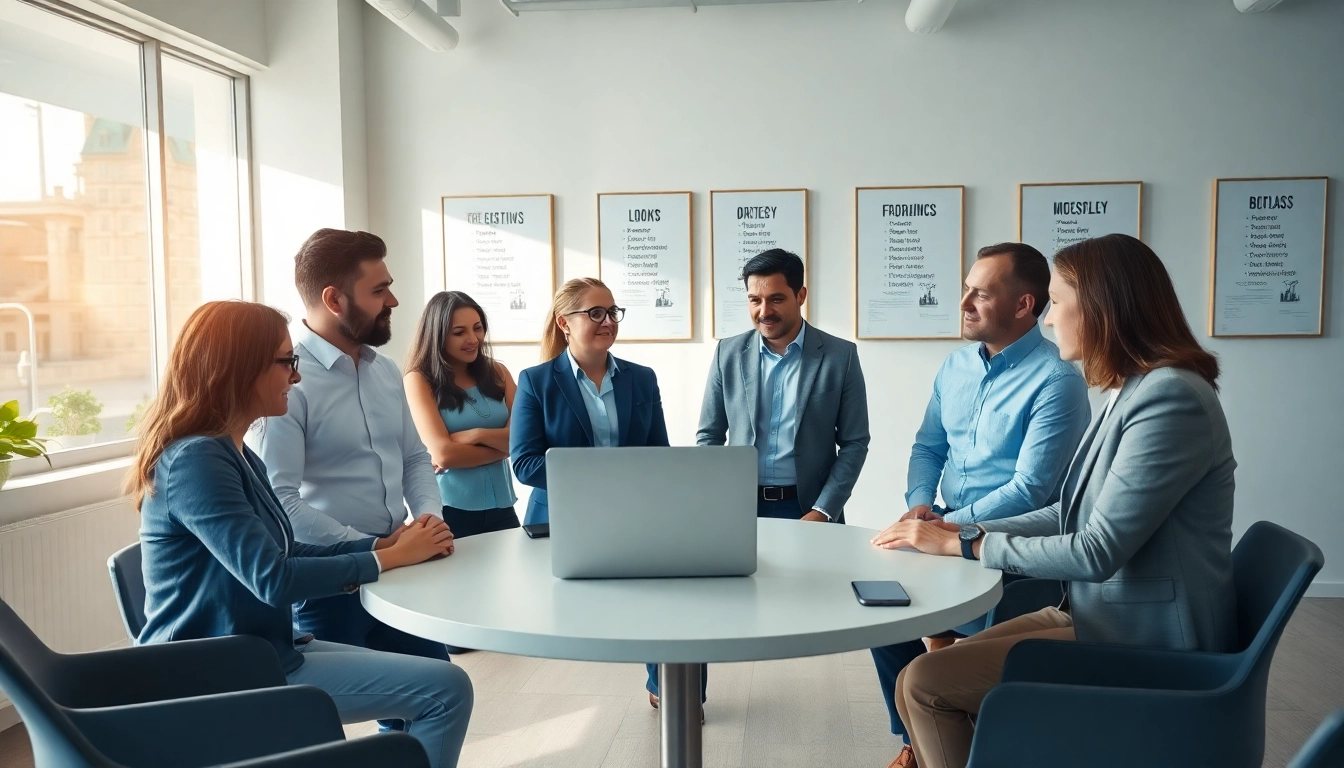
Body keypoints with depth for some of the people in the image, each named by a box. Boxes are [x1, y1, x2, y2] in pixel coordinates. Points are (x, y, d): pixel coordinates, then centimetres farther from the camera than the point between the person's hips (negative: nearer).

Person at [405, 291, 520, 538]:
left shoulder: (497, 372, 7)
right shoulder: (419, 380, -6)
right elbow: (443, 454, -15)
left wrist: (478, 435, -16)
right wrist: (502, 444, -8)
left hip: (501, 509, 4)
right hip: (449, 511, -4)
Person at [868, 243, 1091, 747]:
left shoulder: (1056, 380, -15)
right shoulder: (956, 366, 8)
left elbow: (1029, 490, -20)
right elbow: (928, 447, 14)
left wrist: (949, 526, -20)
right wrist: (919, 503, -5)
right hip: (949, 526, 7)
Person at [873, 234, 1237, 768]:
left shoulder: (1171, 397, -21)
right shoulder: (1134, 391, 10)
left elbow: (1097, 552, -23)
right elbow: (1071, 515, 13)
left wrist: (964, 544, -14)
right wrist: (969, 531, 3)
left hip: (1140, 643, -9)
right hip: (1102, 614, 9)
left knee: (926, 683, -13)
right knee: (926, 677, 2)